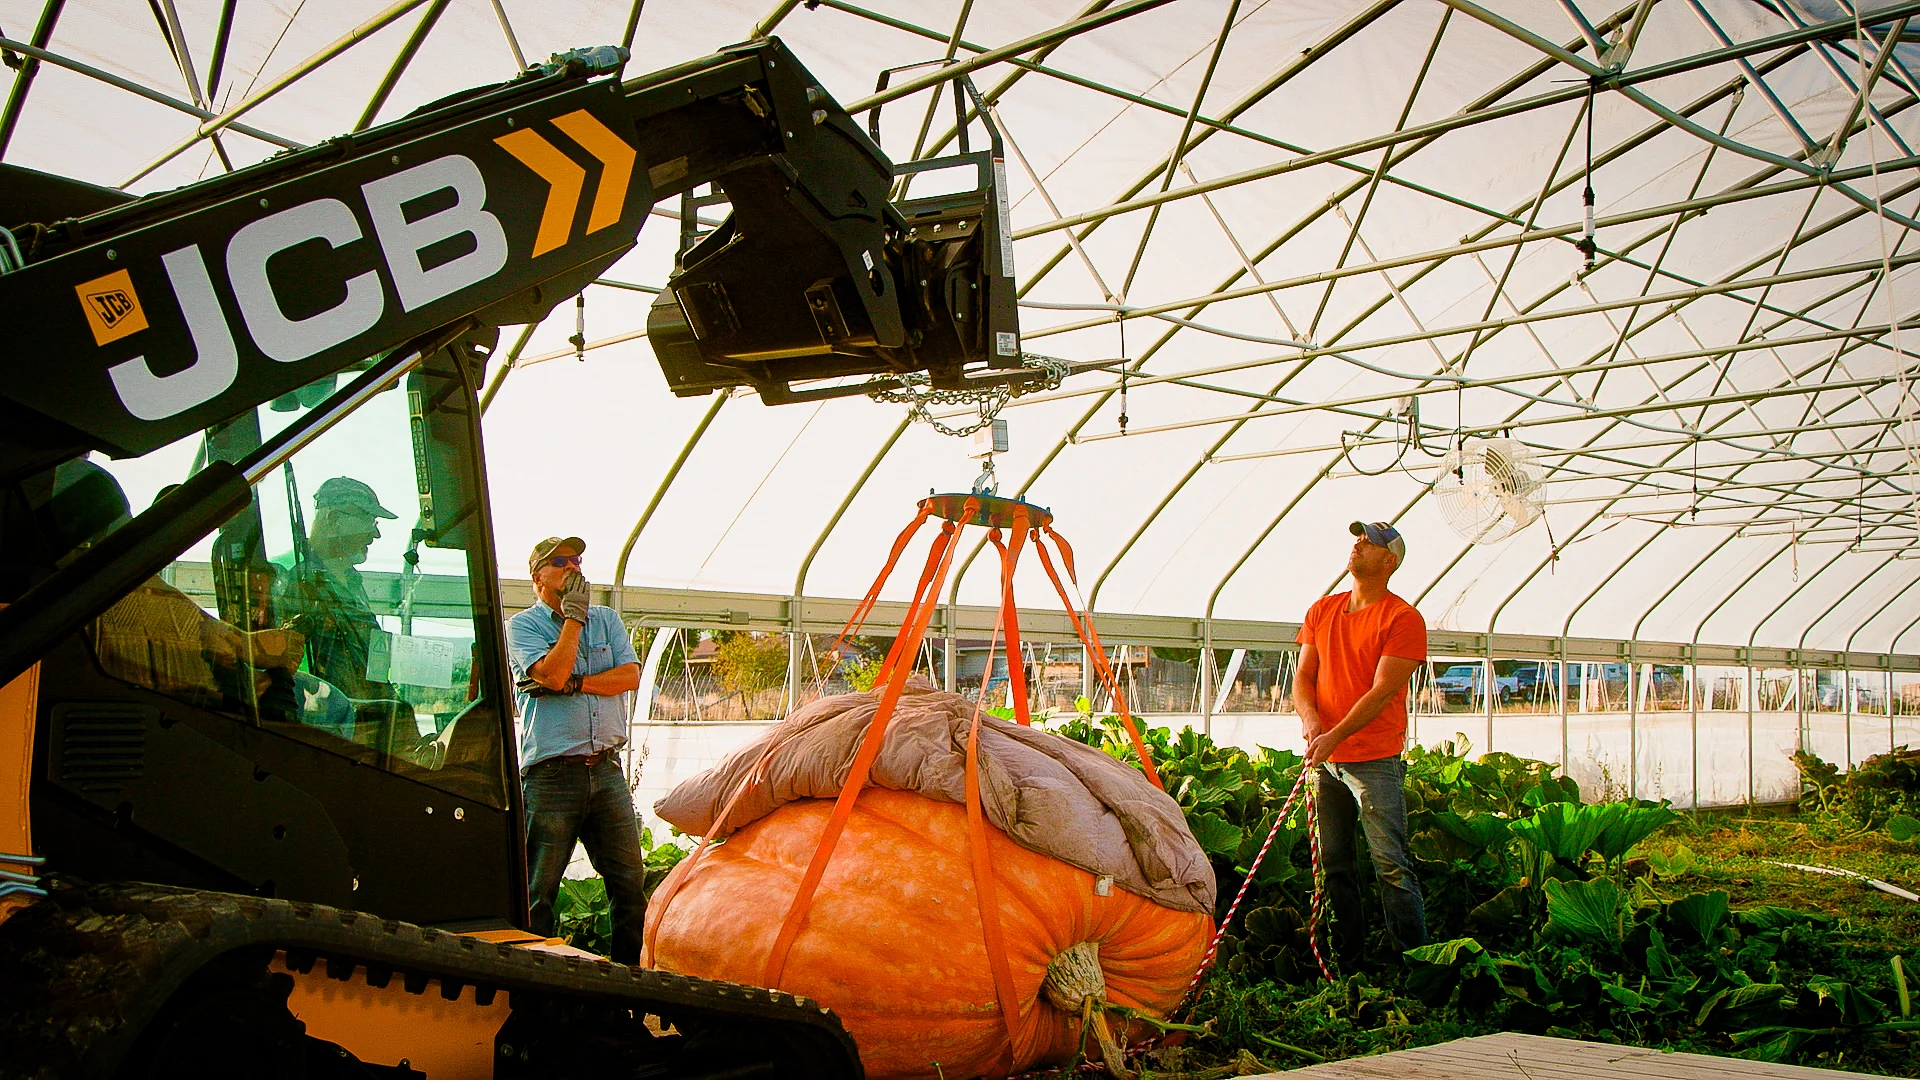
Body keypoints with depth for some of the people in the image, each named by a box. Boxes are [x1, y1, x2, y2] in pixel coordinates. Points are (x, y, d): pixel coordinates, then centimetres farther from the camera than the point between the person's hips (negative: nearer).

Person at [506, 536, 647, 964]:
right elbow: (553, 673, -14)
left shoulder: (607, 619, 17)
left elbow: (630, 675, 3)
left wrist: (575, 684, -9)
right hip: (551, 773, -4)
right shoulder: (522, 625, 4)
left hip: (606, 770, 4)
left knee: (631, 882, 5)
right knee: (538, 891, -1)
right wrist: (574, 615, -6)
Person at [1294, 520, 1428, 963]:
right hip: (1325, 760, 6)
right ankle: (1348, 958, 20)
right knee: (1333, 864, 10)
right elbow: (1303, 676, 10)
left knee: (1391, 866, -5)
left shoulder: (1403, 618, -6)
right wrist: (1310, 718, -10)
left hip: (1375, 760, -5)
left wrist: (1334, 736, -20)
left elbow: (1382, 691, -13)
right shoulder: (1322, 611, 13)